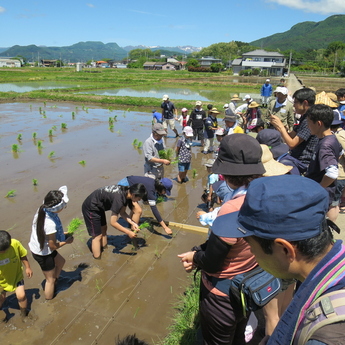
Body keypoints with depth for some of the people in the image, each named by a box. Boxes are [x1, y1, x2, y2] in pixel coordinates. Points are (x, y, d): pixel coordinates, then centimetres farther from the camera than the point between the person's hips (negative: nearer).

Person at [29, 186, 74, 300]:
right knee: (50, 279, 16)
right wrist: (67, 241, -7)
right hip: (43, 253, -8)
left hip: (36, 247, 8)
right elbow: (53, 246, -23)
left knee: (61, 261, 30)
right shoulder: (50, 224, -39)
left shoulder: (42, 210, -15)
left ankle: (55, 281, 50)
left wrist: (61, 234, 1)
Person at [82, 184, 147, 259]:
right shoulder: (119, 198, -34)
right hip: (91, 208, -9)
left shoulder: (126, 192, -9)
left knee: (103, 229, 21)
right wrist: (128, 232, -18)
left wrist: (132, 223, -10)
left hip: (99, 207, 9)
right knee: (97, 236, -1)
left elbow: (122, 212, 3)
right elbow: (113, 222, -26)